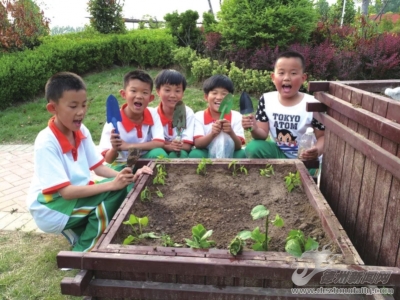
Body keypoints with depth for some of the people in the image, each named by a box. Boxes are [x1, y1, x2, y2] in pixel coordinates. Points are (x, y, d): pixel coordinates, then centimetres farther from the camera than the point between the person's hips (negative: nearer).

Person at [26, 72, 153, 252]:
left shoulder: (81, 131, -3)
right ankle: (83, 253, -8)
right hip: (50, 210, -7)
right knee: (114, 192, -22)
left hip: (77, 197, 7)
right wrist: (111, 184, -33)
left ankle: (80, 233, 6)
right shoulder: (46, 143, -24)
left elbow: (99, 168, 0)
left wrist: (126, 177, -18)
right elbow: (66, 192, -27)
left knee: (119, 187, -10)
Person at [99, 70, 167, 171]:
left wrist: (128, 146, -29)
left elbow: (159, 143, -21)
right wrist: (114, 149, -41)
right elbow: (108, 160, -16)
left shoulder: (153, 114, -11)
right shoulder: (114, 121, -18)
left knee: (159, 153, -27)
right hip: (122, 164, -2)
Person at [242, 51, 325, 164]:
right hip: (278, 152, 3)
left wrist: (317, 150, -26)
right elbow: (263, 135, -4)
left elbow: (323, 136, -4)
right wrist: (254, 129, -28)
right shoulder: (266, 100, -6)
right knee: (253, 148, -23)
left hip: (303, 157, -2)